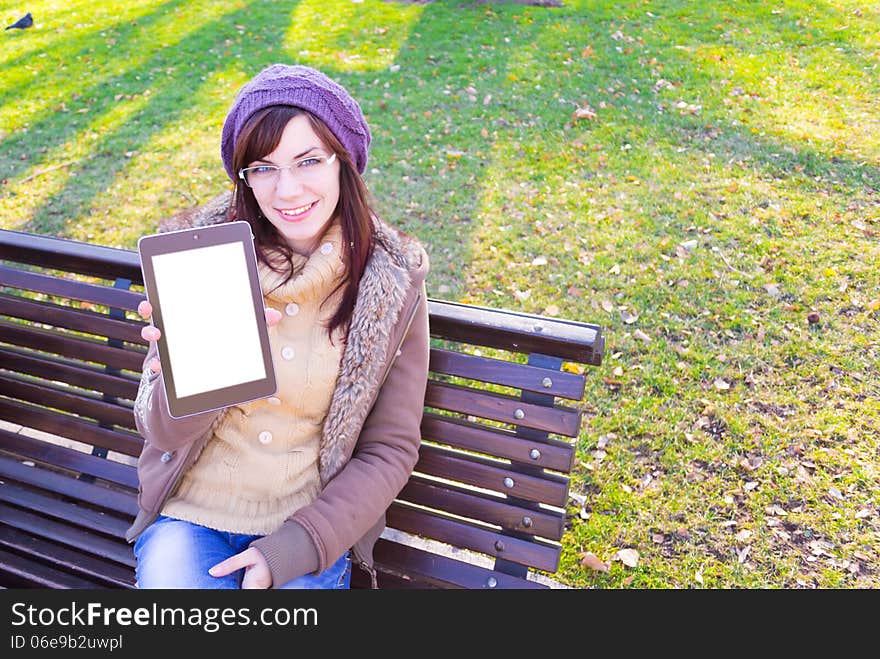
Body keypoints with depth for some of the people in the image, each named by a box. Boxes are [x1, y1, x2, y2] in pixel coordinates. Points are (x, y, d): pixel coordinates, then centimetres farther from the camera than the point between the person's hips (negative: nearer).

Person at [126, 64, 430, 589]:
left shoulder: (392, 280, -9)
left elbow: (390, 451, -3)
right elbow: (161, 429, -7)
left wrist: (295, 546, -13)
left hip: (311, 526, 0)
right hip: (190, 515, 1)